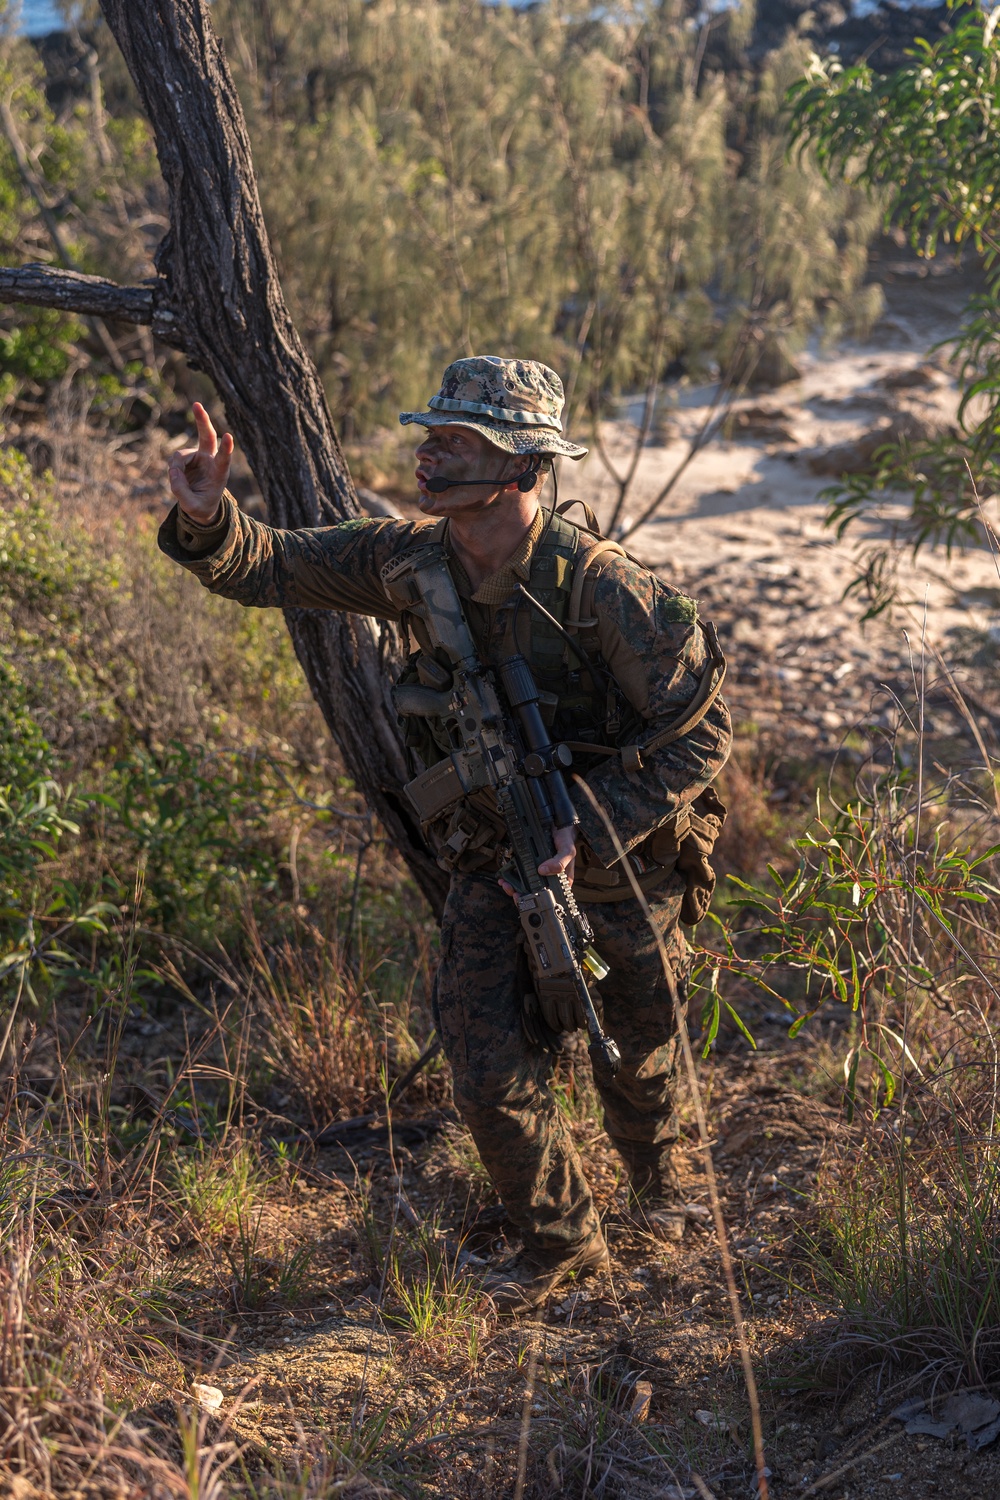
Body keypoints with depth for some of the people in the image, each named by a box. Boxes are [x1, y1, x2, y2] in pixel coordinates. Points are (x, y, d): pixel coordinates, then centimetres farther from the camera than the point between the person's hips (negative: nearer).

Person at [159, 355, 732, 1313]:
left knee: (639, 1050, 19)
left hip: (622, 864, -3)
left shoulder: (599, 586, -28)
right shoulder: (413, 560, -12)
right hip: (492, 863, 4)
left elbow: (700, 731, -24)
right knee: (488, 1067, -2)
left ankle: (657, 1183, 53)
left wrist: (592, 827, -31)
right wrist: (208, 521, -27)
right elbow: (270, 568, -5)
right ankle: (559, 1242, 25)